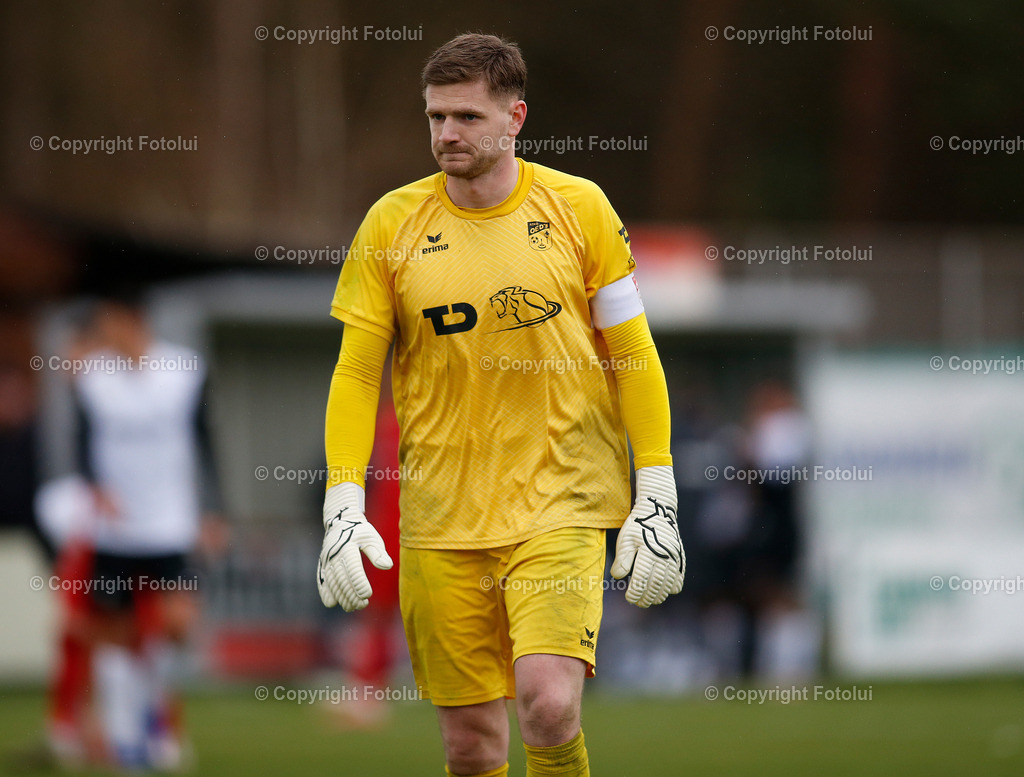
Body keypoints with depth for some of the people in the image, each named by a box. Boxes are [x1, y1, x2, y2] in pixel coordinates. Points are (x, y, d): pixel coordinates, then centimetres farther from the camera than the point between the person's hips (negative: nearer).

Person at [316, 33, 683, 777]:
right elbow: (355, 373, 5)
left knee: (548, 701, -21)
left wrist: (657, 498, -1)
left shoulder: (578, 207, 0)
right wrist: (343, 507, -5)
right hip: (440, 515, 2)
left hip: (561, 499, -2)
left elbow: (633, 354, 4)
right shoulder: (393, 223, 2)